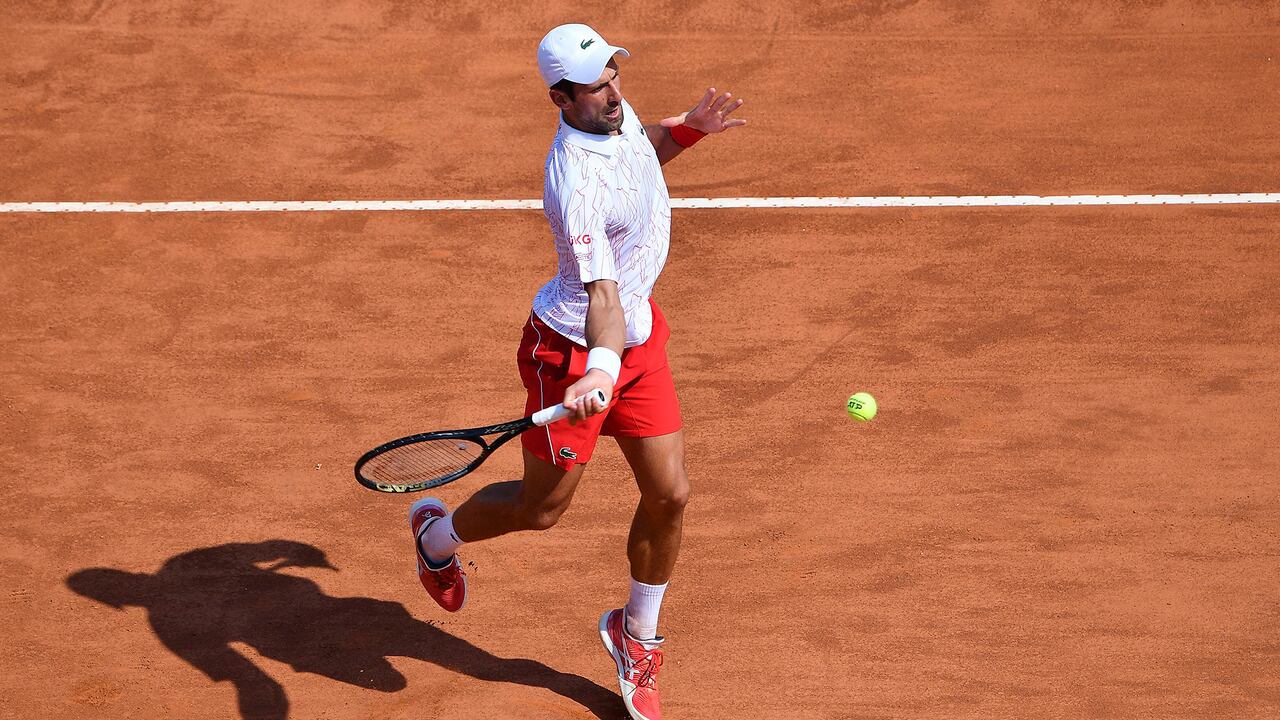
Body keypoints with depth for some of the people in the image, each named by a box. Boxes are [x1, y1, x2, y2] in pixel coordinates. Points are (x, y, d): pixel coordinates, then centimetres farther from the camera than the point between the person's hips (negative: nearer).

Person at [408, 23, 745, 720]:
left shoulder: (617, 114, -5)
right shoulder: (579, 184, -32)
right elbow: (602, 293, -37)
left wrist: (685, 129, 5)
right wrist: (601, 369, -53)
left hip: (637, 333, 7)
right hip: (573, 346, -7)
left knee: (668, 493, 4)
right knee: (542, 507, 8)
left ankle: (636, 634, 28)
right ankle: (437, 533, 42)